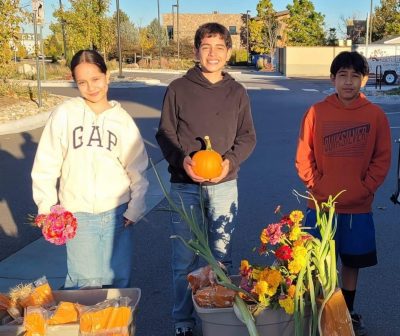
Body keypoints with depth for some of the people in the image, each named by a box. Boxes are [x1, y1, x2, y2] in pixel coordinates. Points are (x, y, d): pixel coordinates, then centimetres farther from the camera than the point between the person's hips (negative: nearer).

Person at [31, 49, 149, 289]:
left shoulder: (122, 118, 3)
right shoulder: (65, 114, -4)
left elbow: (137, 168, 6)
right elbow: (46, 164, -1)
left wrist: (135, 208, 1)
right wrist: (47, 206, -4)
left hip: (117, 212, 2)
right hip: (78, 214, -1)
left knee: (120, 279, 9)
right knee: (86, 281, 0)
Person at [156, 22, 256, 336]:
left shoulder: (237, 92, 7)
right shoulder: (178, 89, 1)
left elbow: (247, 137, 8)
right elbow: (165, 133, 3)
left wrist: (231, 161, -10)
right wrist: (182, 159, -15)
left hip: (224, 184, 2)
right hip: (184, 185, -1)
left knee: (222, 255, 11)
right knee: (184, 258, 5)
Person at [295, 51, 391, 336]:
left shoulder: (376, 115, -3)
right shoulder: (316, 112, -4)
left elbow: (382, 158, 1)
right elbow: (304, 157, 0)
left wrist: (365, 188, -8)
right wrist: (317, 186, -8)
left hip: (359, 208, 1)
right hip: (321, 206, 0)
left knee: (352, 263, 14)